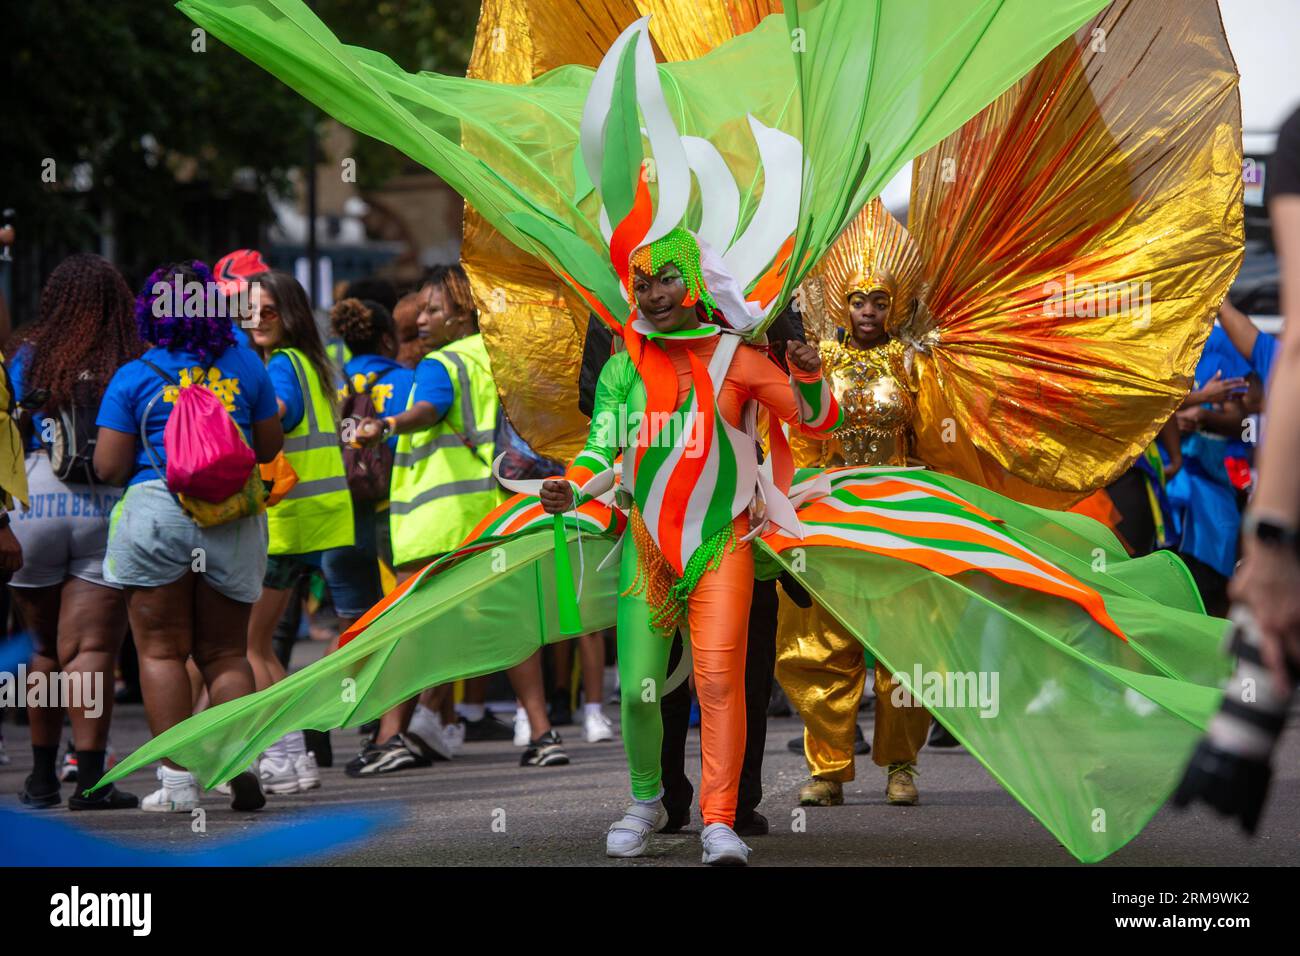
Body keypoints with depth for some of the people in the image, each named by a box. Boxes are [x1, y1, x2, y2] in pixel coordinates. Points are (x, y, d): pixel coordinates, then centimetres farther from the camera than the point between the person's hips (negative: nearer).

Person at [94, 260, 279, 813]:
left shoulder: (133, 378, -3)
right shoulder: (245, 365, 5)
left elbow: (108, 468, -4)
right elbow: (269, 446, 14)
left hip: (156, 512, -3)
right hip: (235, 519, 3)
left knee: (161, 650, 5)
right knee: (226, 653, 12)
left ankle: (177, 780, -1)